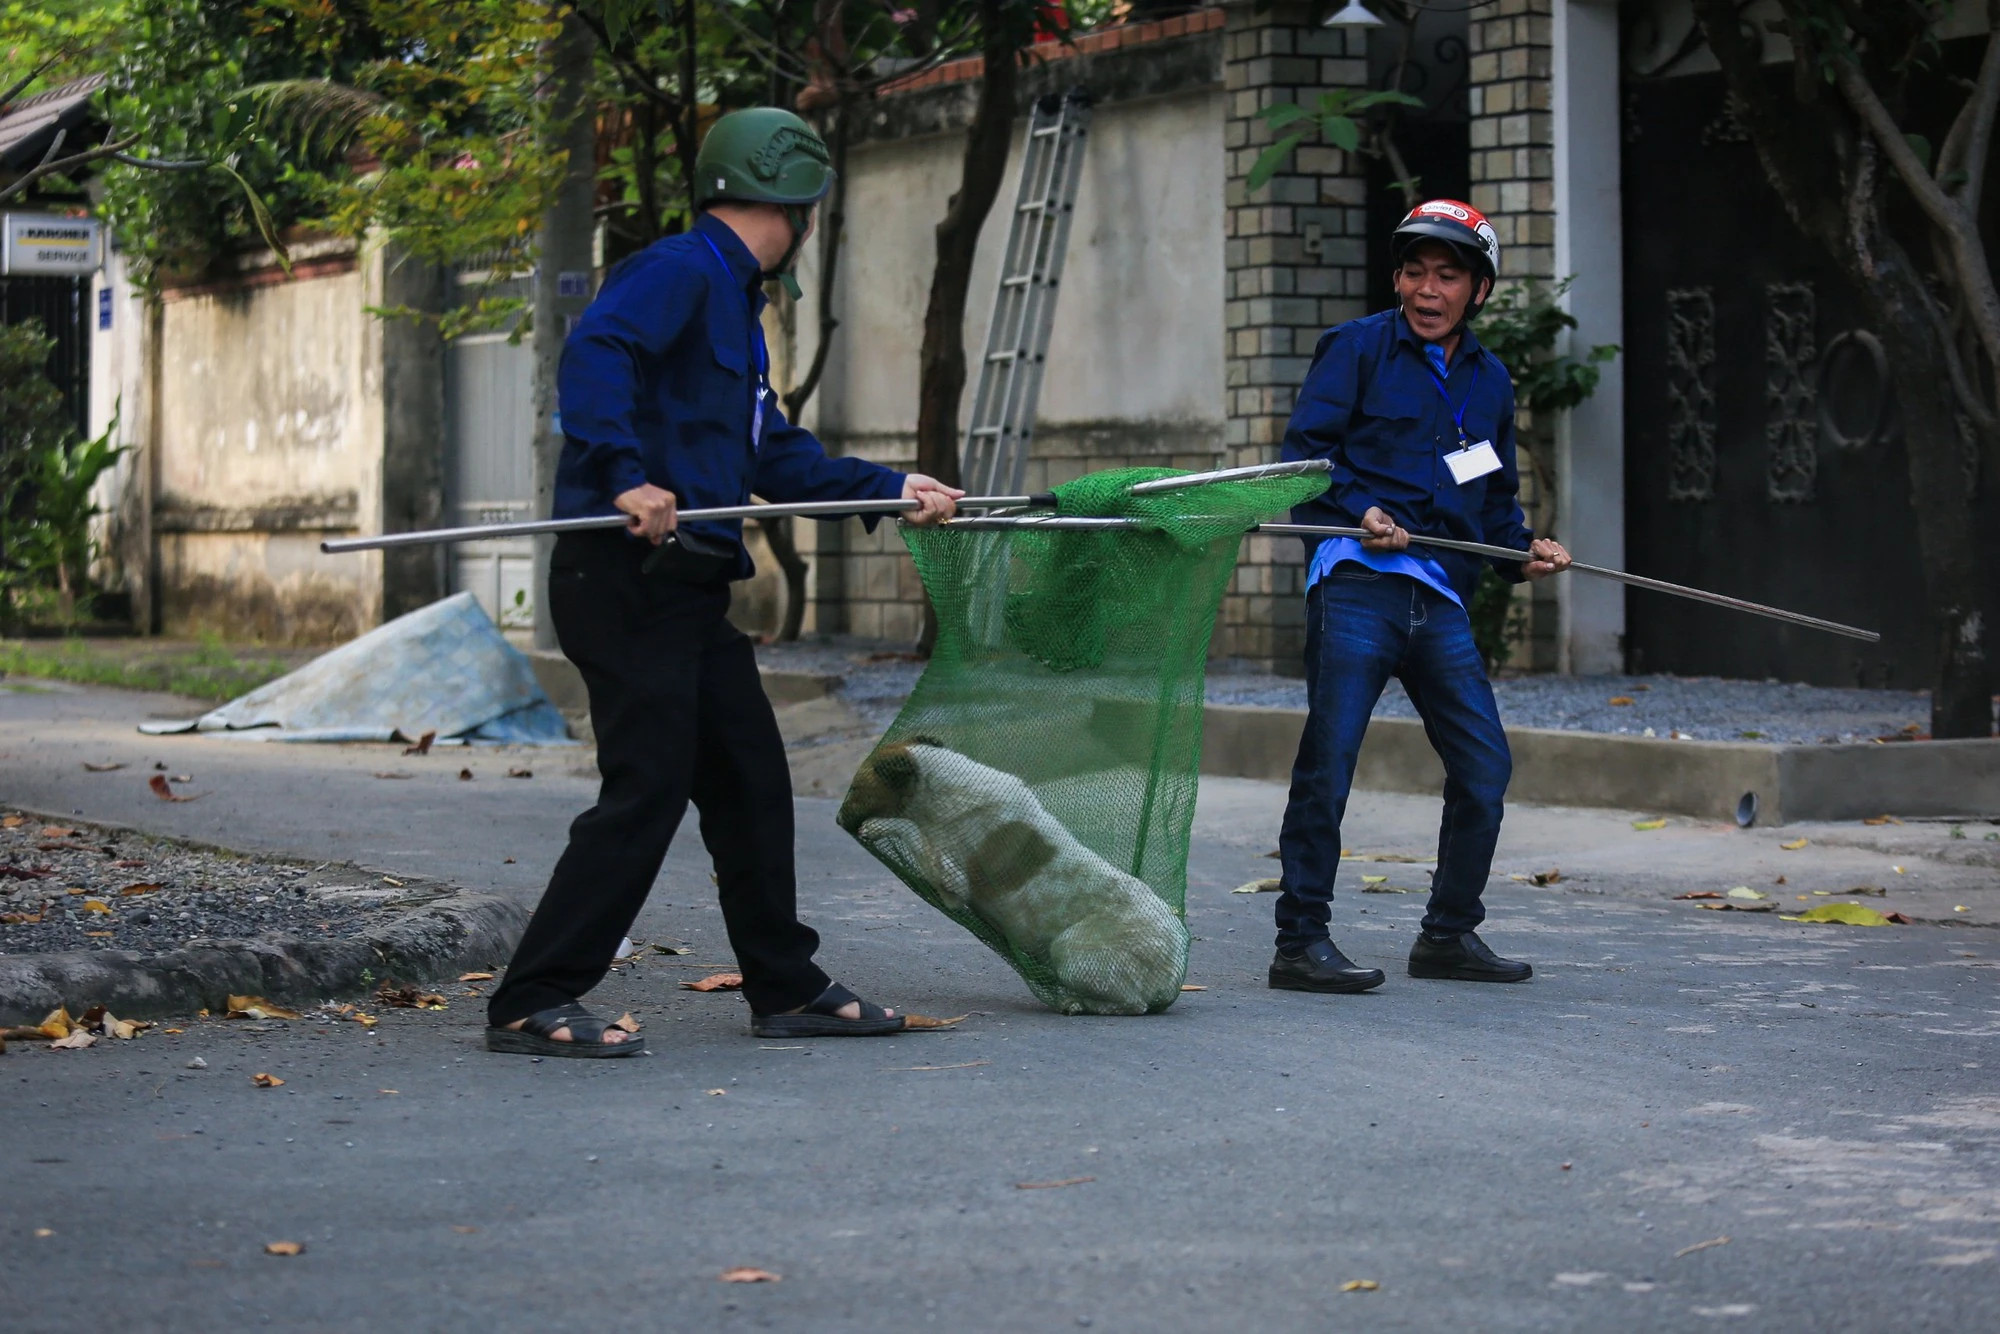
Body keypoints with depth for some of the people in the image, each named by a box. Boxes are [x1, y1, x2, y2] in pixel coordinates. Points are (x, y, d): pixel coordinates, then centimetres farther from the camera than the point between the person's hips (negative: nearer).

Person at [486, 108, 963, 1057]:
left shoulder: (733, 302, 22)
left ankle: (787, 989, 25)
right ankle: (531, 1005, -8)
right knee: (648, 791, -12)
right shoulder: (680, 272, -9)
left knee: (752, 782, 14)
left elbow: (779, 458, 27)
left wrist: (893, 489, 26)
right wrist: (626, 476, -35)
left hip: (689, 585, 10)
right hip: (625, 577, -10)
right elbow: (594, 350, -27)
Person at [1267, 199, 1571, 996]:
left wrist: (1522, 555, 8)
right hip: (1356, 581, -5)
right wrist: (1358, 512, -16)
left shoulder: (1488, 380, 21)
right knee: (1330, 759, -8)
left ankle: (1449, 933, 18)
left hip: (1441, 599, 5)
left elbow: (1496, 498, 26)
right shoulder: (1357, 348, 5)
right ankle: (1301, 942, -4)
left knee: (1484, 766, 3)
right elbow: (1303, 454, -1)